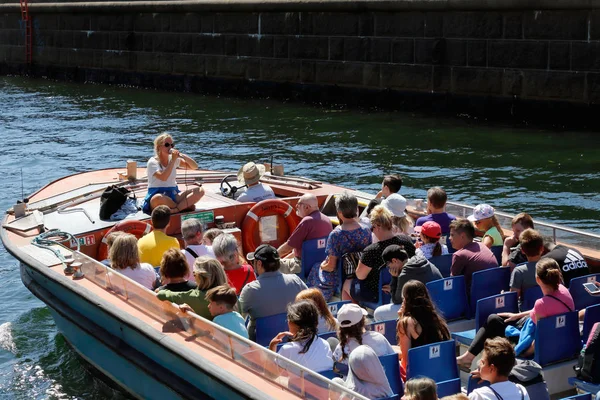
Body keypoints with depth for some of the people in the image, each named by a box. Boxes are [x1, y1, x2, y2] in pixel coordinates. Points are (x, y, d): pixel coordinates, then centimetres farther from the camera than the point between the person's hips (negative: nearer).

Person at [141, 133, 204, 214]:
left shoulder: (174, 159, 11)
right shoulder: (152, 162, -6)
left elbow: (195, 167, 8)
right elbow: (163, 177, -24)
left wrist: (182, 156, -7)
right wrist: (173, 160, -19)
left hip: (173, 195, 5)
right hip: (156, 195, -5)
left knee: (200, 191, -16)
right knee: (158, 198, -44)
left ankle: (175, 210, -31)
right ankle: (185, 206, -17)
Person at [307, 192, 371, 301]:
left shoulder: (336, 235, -27)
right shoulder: (366, 231, -13)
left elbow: (331, 266, -22)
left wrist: (323, 265, 2)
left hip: (340, 279, -5)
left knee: (315, 270, 27)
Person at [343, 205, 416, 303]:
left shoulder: (372, 251, -30)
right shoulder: (406, 240, -15)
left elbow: (360, 276, -16)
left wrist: (361, 262, 3)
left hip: (376, 296, -6)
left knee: (347, 284, 24)